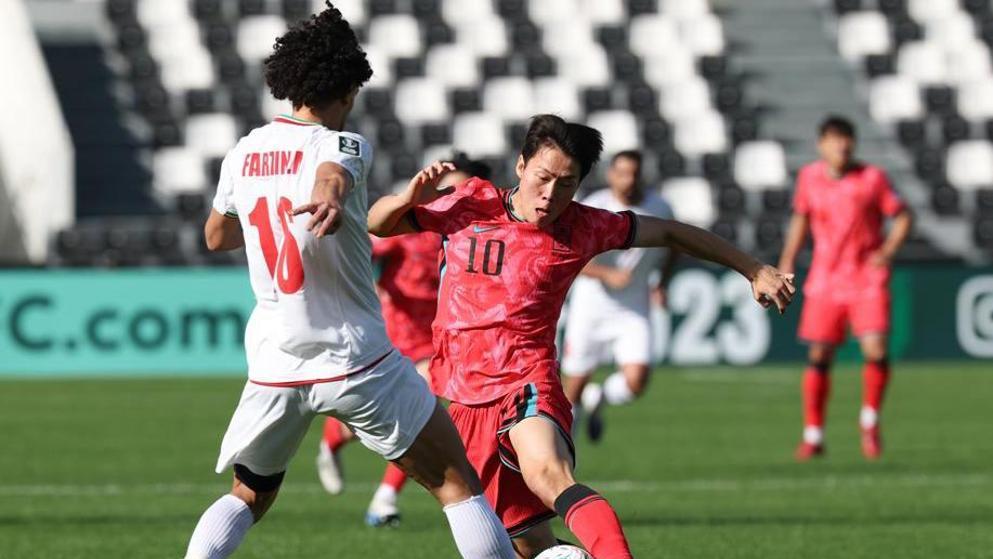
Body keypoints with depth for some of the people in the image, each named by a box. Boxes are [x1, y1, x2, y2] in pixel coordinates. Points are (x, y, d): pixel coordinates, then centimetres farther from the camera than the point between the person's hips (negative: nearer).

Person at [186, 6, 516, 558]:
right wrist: (330, 198, -57)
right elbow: (330, 172, -35)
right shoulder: (344, 144, -9)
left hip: (273, 365, 5)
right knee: (458, 484, 4)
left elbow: (217, 236, 25)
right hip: (357, 361, -5)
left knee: (248, 497, 21)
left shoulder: (243, 154, 8)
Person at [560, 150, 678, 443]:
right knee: (574, 384, 6)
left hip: (634, 311, 2)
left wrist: (661, 283, 3)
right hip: (590, 307, -2)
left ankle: (597, 400, 18)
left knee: (635, 381, -17)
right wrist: (608, 274, -36)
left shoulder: (660, 210, -4)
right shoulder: (591, 210, -15)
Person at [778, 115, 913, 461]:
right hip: (825, 281, 2)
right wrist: (788, 260, 10)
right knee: (818, 356, 1)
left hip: (867, 280, -2)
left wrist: (887, 251, -10)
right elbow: (801, 218, 18)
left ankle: (870, 420, 9)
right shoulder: (809, 177, 3)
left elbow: (902, 216, 3)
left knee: (876, 349, -15)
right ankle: (813, 435, 12)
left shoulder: (872, 178, -5)